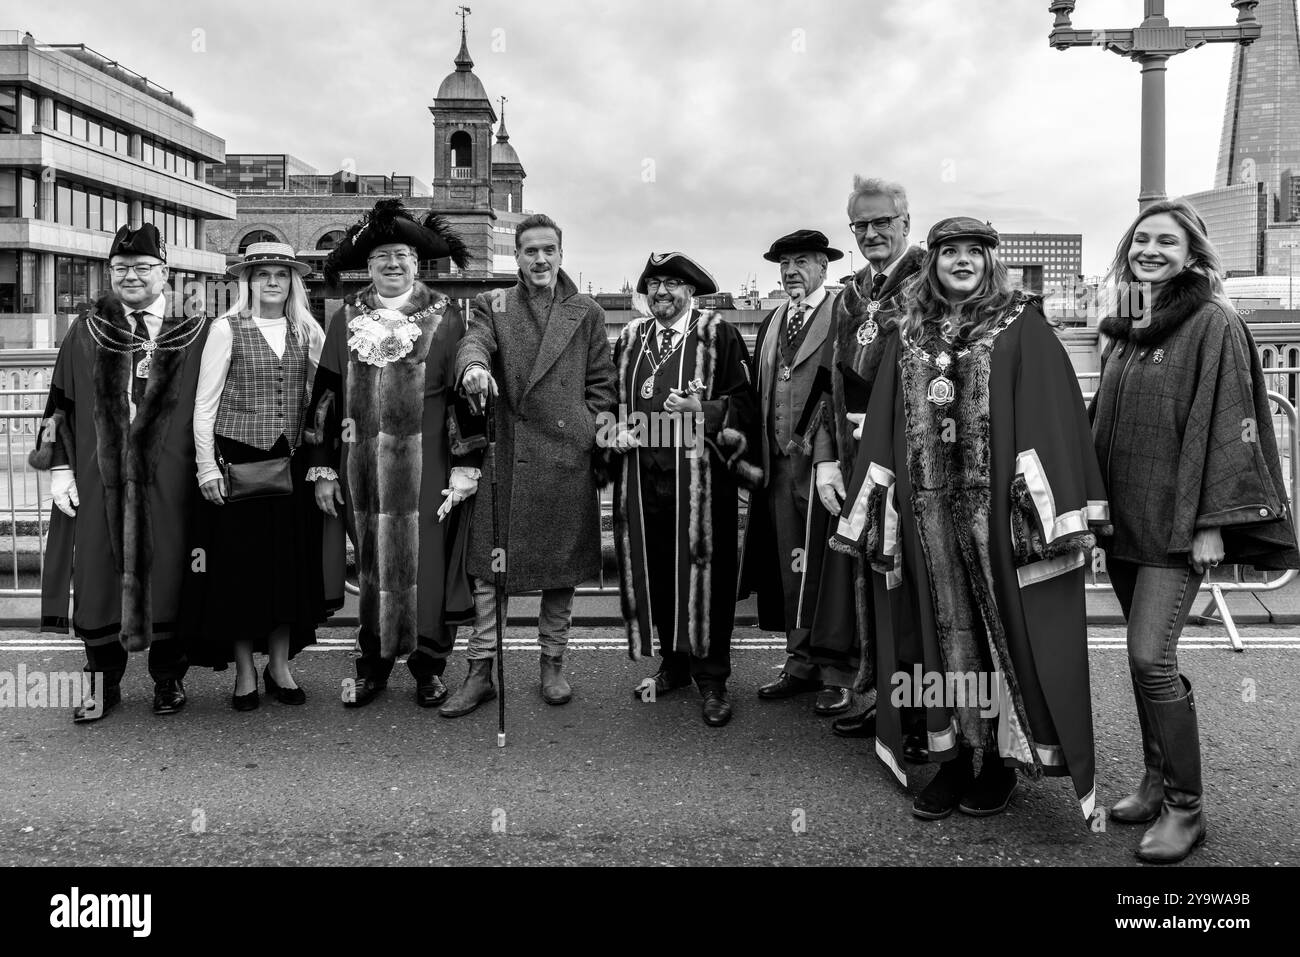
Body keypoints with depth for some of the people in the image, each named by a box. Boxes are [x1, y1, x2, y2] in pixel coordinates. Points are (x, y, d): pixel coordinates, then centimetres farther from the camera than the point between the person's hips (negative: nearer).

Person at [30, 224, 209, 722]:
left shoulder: (195, 333, 2)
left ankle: (168, 680, 19)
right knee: (99, 574, 5)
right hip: (99, 477, 2)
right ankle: (103, 684, 18)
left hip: (167, 479, -2)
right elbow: (61, 403, 10)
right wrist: (59, 465, 3)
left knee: (166, 573, 4)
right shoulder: (86, 334, 9)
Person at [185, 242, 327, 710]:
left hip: (293, 464, 3)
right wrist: (207, 467, -8)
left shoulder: (308, 332, 7)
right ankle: (244, 672, 16)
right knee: (240, 564, 3)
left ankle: (279, 666, 21)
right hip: (238, 461, -3)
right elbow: (205, 404, -2)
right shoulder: (227, 329, -1)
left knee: (291, 562, 7)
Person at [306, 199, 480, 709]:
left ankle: (429, 667, 21)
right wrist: (322, 468, 5)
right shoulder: (347, 318, 8)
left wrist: (465, 469, -8)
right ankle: (372, 666, 25)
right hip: (361, 470, 3)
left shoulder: (446, 318, 0)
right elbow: (326, 395, 9)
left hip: (426, 471, -2)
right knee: (371, 566, 10)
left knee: (425, 567, 4)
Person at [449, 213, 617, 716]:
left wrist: (592, 432, 0)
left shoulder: (587, 313, 11)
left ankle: (552, 665, 23)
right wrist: (474, 365, -33)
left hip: (567, 459, 1)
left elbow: (601, 383, 11)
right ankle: (480, 672, 12)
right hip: (505, 457, 0)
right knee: (489, 567, 2)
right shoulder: (492, 305, 9)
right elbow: (475, 341, -10)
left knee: (561, 568, 8)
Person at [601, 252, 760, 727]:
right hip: (641, 473, 4)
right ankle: (673, 663, 26)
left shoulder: (718, 334, 2)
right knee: (654, 573, 8)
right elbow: (614, 400, 22)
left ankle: (712, 679, 12)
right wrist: (617, 429, 1)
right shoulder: (630, 338, 16)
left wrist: (703, 410, -18)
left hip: (700, 476, -4)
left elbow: (747, 401, -2)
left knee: (705, 572, -1)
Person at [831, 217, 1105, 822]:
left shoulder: (1021, 326, 1)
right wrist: (875, 511, 4)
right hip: (927, 509, 3)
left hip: (996, 508, -3)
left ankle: (1002, 756, 18)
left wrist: (1055, 510, -15)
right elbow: (884, 427, 11)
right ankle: (954, 753, 18)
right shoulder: (910, 334, 12)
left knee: (999, 625, 3)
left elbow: (1049, 416, -7)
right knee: (944, 626, 7)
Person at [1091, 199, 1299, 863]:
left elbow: (1226, 424, -11)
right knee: (1147, 658, 11)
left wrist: (1211, 522, -16)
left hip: (1175, 522, -6)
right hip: (1122, 520, 6)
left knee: (1150, 658, -11)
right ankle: (1157, 782, 23)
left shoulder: (1213, 324, -5)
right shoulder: (1123, 331, 14)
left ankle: (1185, 808, 2)